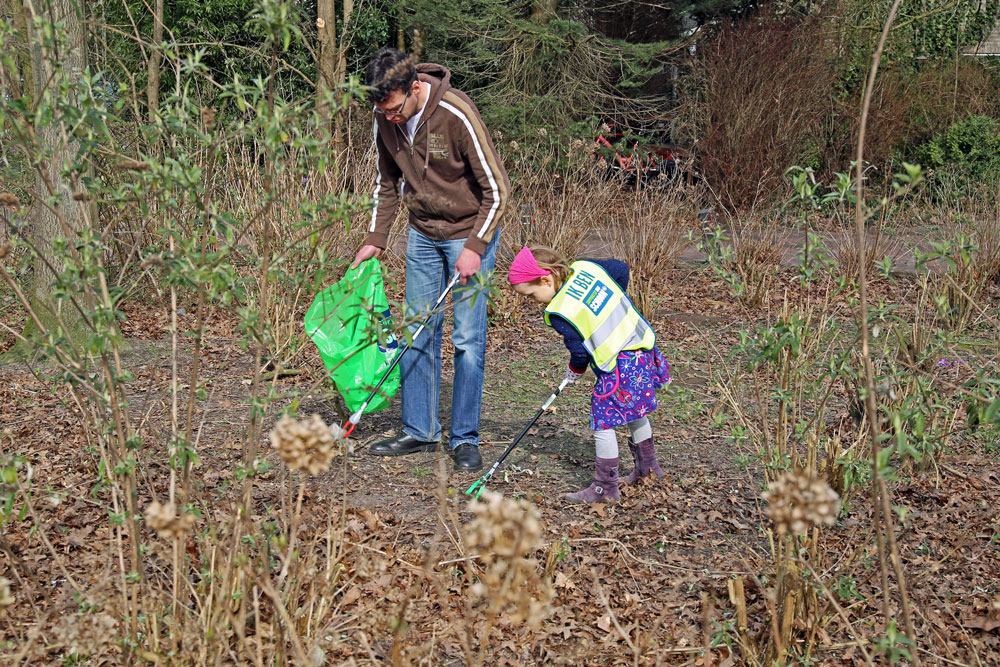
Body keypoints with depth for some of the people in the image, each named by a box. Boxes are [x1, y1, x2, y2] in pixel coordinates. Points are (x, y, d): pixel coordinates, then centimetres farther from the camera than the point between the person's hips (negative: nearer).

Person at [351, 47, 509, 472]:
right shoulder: (385, 118, -7)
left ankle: (465, 438, 4)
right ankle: (419, 432, 17)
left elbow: (497, 190, -19)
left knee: (468, 338, -5)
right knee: (419, 333, 7)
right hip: (422, 234, 6)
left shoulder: (457, 115, -26)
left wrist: (475, 248, -23)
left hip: (471, 231, -6)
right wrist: (375, 239, 2)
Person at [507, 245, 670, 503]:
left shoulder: (559, 312, -19)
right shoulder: (585, 267, 0)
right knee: (634, 414, 26)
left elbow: (580, 352, -10)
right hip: (643, 344, 10)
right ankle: (648, 466, 41)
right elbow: (621, 269, 14)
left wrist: (574, 372, 12)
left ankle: (605, 488, 7)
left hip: (619, 365, -10)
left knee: (603, 423, 0)